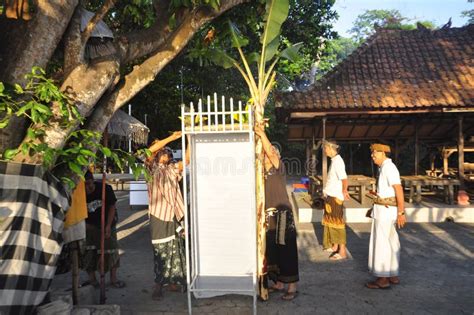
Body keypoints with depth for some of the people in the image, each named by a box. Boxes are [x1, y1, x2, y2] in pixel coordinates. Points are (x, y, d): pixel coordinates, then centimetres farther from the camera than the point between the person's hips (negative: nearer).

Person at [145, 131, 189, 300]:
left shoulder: (172, 169, 15)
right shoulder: (152, 169, 1)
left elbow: (187, 159, 4)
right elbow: (149, 152, -17)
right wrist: (171, 138, -17)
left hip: (173, 216, 5)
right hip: (158, 216, -5)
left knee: (175, 250, 10)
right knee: (161, 251, -1)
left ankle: (172, 281, 22)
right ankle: (158, 284, 10)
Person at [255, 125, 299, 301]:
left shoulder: (278, 168, -7)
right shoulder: (262, 172, 13)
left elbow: (271, 153, -19)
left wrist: (262, 135, -22)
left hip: (282, 215, -7)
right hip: (268, 216, 7)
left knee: (286, 250, -1)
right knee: (272, 251, 13)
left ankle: (292, 287, 10)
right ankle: (279, 283, 27)